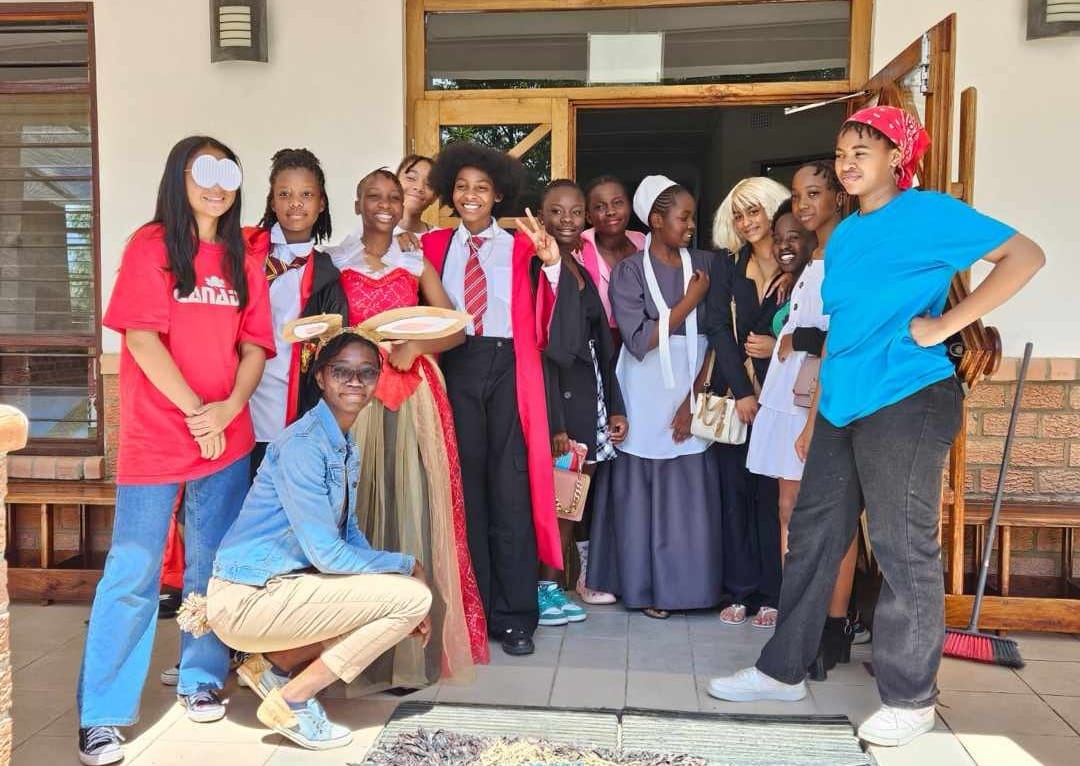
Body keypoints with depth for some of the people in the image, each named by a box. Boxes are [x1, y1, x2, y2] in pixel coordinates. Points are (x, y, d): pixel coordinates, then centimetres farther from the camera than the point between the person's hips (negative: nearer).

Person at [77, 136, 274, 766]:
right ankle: (102, 715, 8)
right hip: (155, 438, -4)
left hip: (228, 437, 5)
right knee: (133, 575, -2)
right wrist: (196, 412, -14)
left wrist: (229, 407, -10)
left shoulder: (242, 260, 12)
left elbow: (254, 343, 6)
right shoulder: (151, 246, -3)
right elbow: (140, 337, -11)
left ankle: (202, 679, 27)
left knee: (213, 566, 11)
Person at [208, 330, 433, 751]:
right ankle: (290, 701, -5)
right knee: (412, 597, -14)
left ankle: (273, 664, 12)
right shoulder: (302, 444, -19)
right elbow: (327, 553, -21)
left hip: (281, 584, 9)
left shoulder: (345, 445, 10)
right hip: (247, 599, -9)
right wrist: (408, 567, -8)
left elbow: (348, 532, 14)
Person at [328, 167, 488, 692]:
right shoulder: (336, 263, 10)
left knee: (414, 507, -4)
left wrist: (415, 346, -11)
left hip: (413, 396, 0)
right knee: (361, 506, -2)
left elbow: (455, 330, 6)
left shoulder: (417, 265, 11)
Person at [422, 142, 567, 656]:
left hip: (508, 368, -1)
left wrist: (551, 263, -18)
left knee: (510, 491, -1)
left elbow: (548, 321, -4)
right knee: (465, 489, 6)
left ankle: (514, 617, 7)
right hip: (455, 368, 2)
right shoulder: (433, 245, 13)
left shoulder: (521, 247, 8)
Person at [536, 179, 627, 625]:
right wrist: (555, 424, -18)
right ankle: (537, 590, 9)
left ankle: (551, 585, 19)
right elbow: (539, 350, -15)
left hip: (587, 398, 8)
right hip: (553, 394, -8)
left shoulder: (582, 273, 16)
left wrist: (615, 408, 12)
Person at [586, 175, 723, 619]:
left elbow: (716, 337, 1)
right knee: (641, 493, 3)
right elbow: (639, 340, -10)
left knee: (691, 493, 1)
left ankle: (686, 584, 14)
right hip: (647, 396, -2)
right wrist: (689, 301, -6)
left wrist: (695, 395, -8)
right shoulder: (629, 271, 0)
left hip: (695, 394, 2)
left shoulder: (704, 264, 7)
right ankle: (645, 586, 14)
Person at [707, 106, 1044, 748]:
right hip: (842, 406, 8)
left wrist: (946, 324, -17)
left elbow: (1025, 255, -11)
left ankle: (910, 699, 15)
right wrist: (815, 414, 19)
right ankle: (783, 669, 24)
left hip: (906, 401, -7)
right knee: (814, 535, 11)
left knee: (904, 548, 0)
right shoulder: (843, 235, 17)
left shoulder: (927, 212, -5)